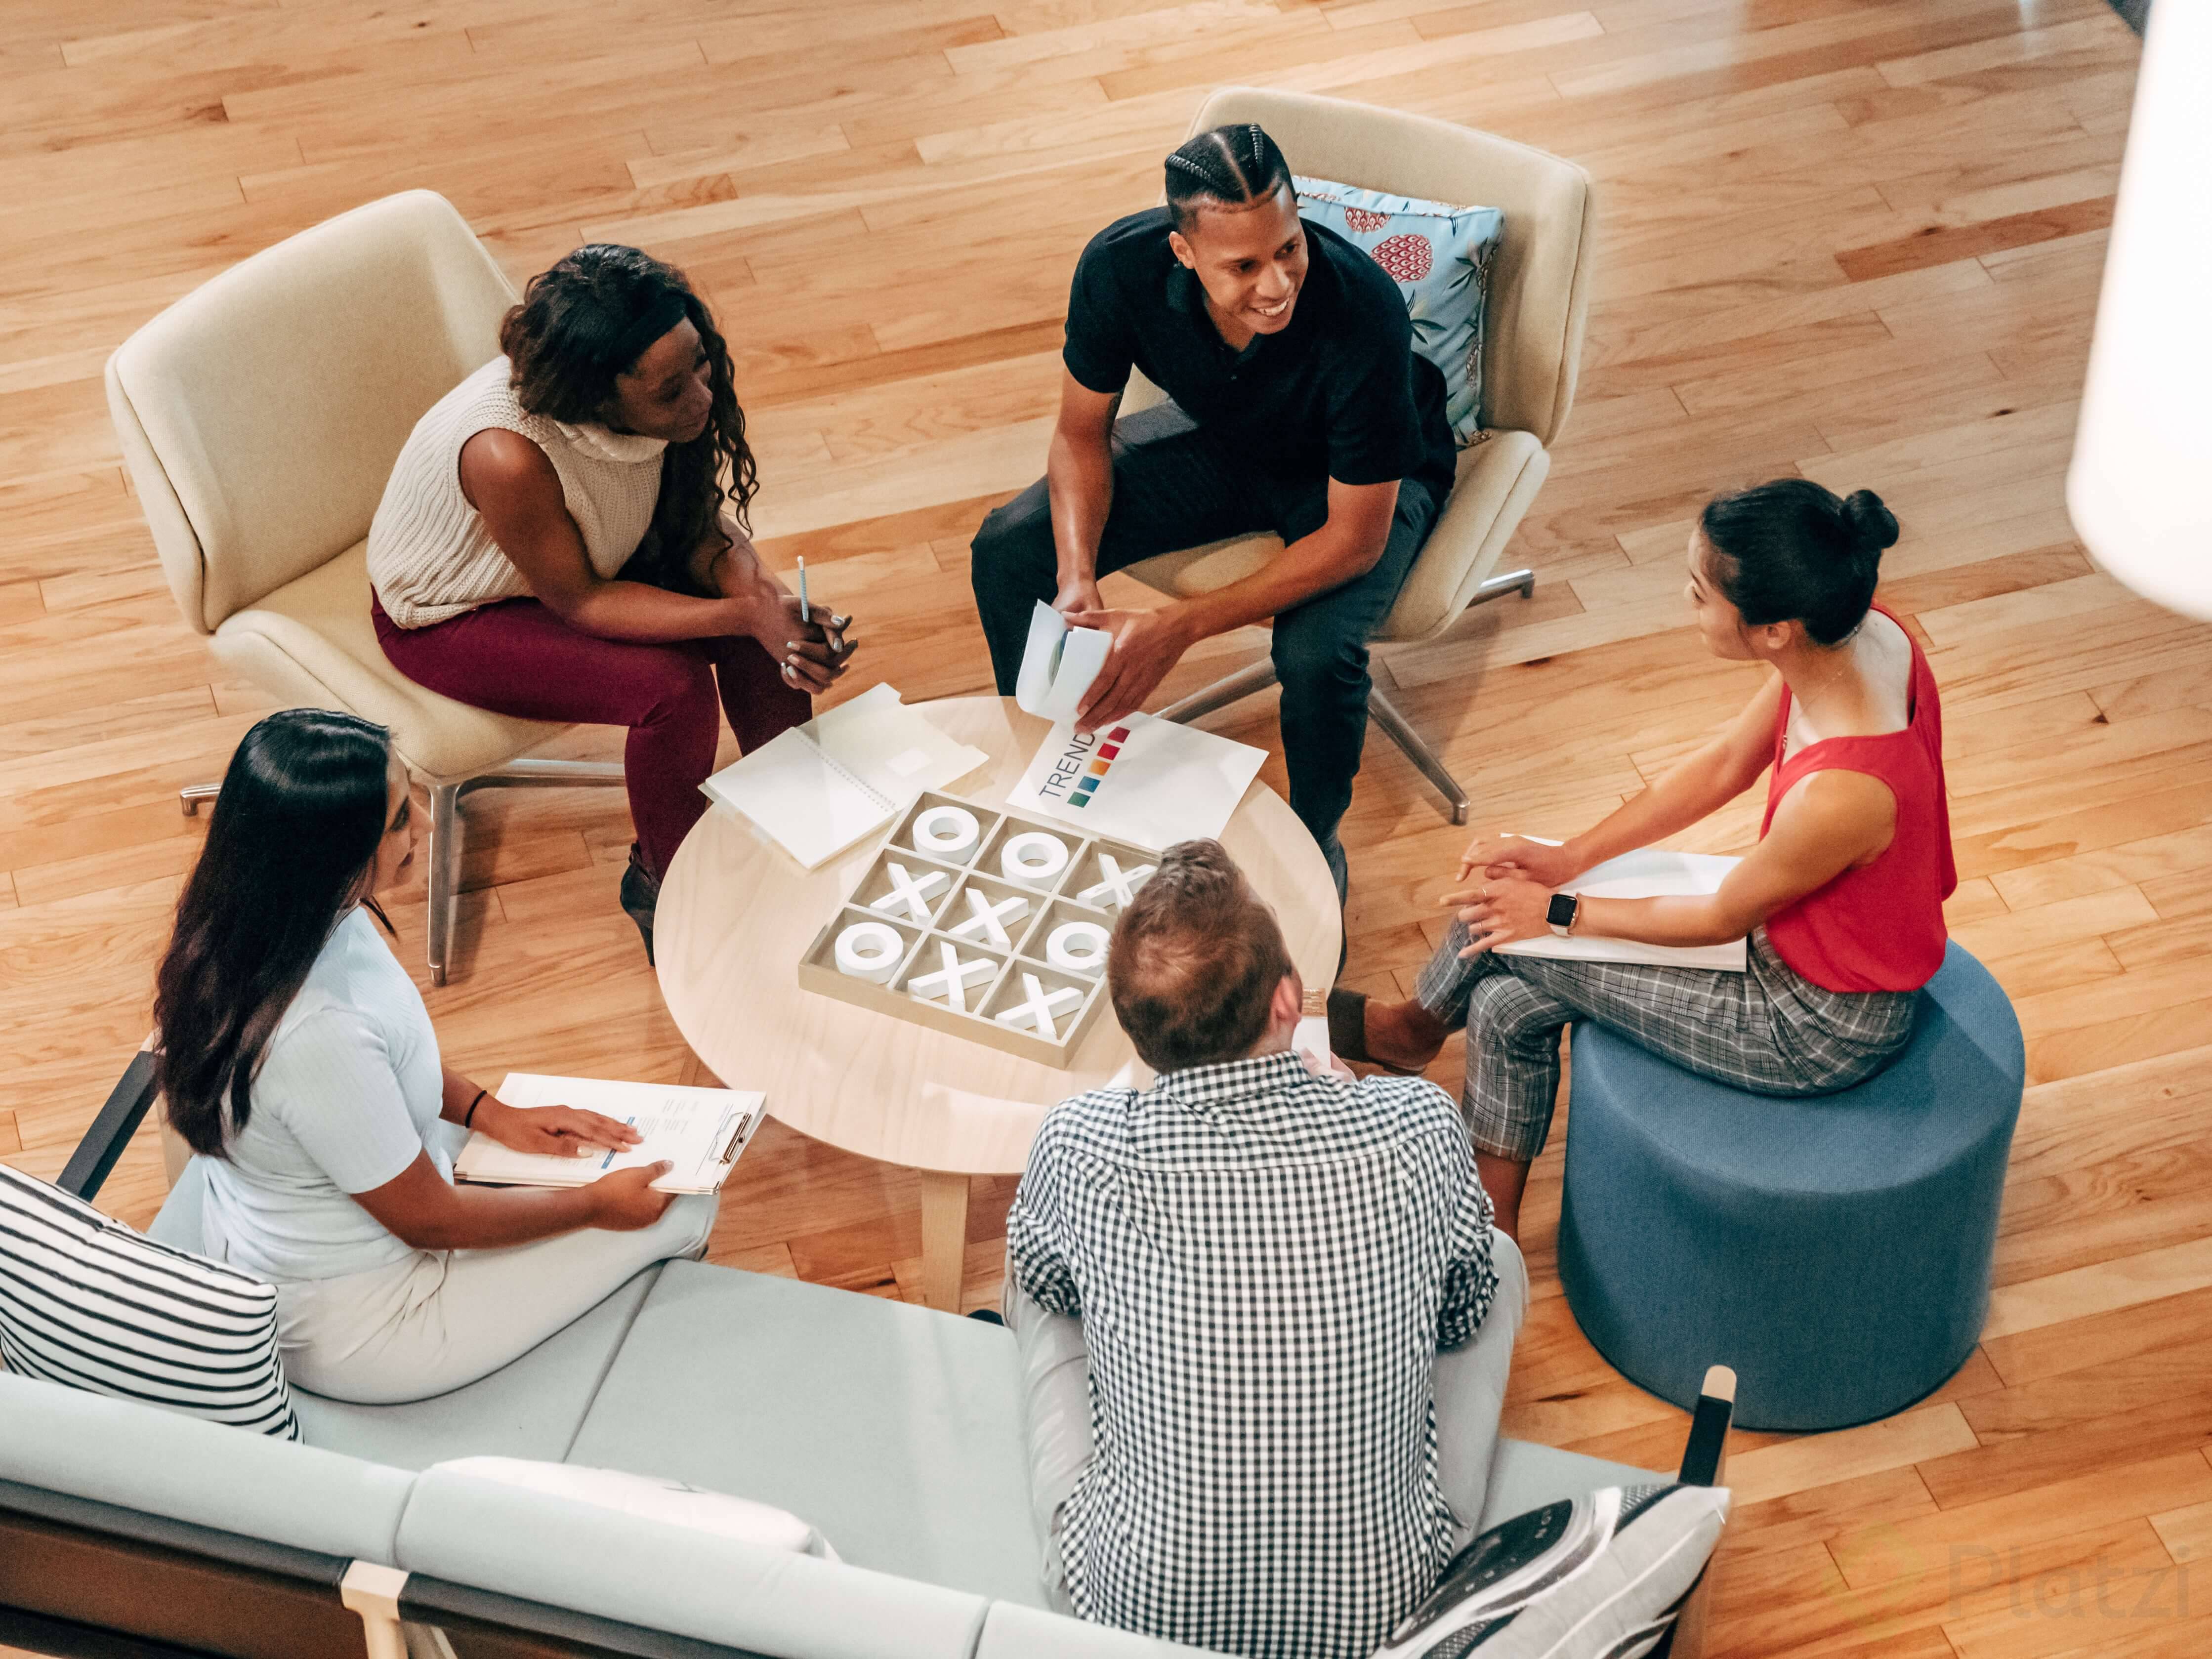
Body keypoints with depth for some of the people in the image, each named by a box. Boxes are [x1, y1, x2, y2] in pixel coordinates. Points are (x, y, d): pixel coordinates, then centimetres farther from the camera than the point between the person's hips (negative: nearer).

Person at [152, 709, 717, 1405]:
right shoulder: (315, 1035, -40)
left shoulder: (240, 920, -14)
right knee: (680, 1209, 5)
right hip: (345, 1332, -8)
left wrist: (493, 1113, 1)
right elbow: (428, 1218, -24)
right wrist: (594, 1205, -10)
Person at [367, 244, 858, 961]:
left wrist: (767, 598, -29)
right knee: (672, 688, -24)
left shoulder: (677, 390, -24)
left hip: (584, 553, 6)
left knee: (772, 624, -11)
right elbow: (580, 602, -27)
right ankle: (662, 884, 2)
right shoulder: (508, 455, -42)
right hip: (450, 619, -6)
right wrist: (744, 615, -34)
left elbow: (704, 522, -9)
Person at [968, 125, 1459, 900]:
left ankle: (1316, 850, -1)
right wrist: (1076, 582, -27)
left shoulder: (1362, 311, -40)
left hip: (1362, 477, -4)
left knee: (1317, 651, -33)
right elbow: (1082, 433, -10)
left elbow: (1356, 540, -30)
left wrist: (1180, 628, -34)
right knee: (1007, 553, -10)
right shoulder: (1121, 266, -28)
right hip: (1222, 441, 4)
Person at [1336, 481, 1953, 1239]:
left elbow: (1722, 919, -20)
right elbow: (1724, 765, -1)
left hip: (1823, 1029, -7)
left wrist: (1559, 913, -5)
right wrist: (1567, 859, 0)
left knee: (1508, 938, 0)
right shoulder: (1862, 633, -17)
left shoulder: (1840, 793, -40)